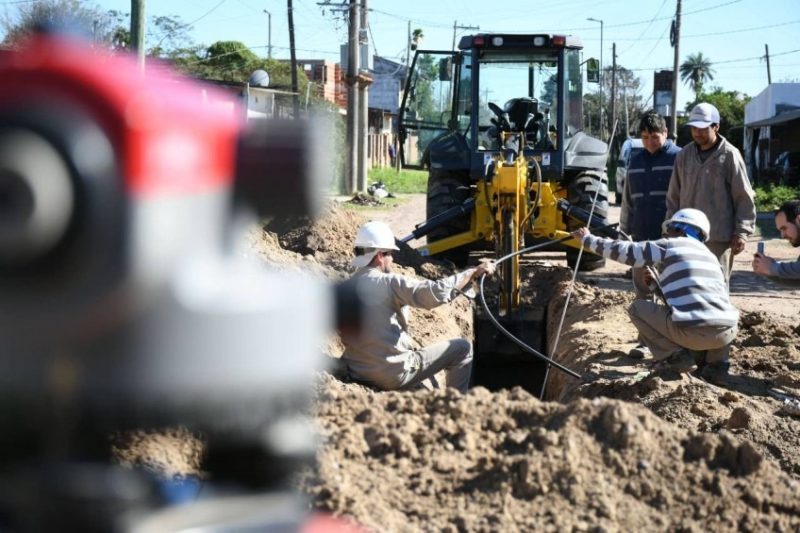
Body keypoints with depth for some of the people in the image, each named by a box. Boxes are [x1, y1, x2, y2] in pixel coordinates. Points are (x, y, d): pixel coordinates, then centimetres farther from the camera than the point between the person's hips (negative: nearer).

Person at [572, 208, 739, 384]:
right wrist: (658, 282, 42)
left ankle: (675, 355, 4)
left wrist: (587, 239, 27)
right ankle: (716, 363, 19)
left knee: (638, 307, 17)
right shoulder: (709, 256, 26)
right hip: (727, 332, 5)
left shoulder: (669, 245, 10)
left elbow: (622, 251, 15)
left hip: (692, 331, -5)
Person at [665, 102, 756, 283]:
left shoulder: (729, 156, -4)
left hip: (719, 238, -5)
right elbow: (674, 196, 15)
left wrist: (741, 232, -8)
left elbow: (744, 198, -4)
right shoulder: (684, 155, 9)